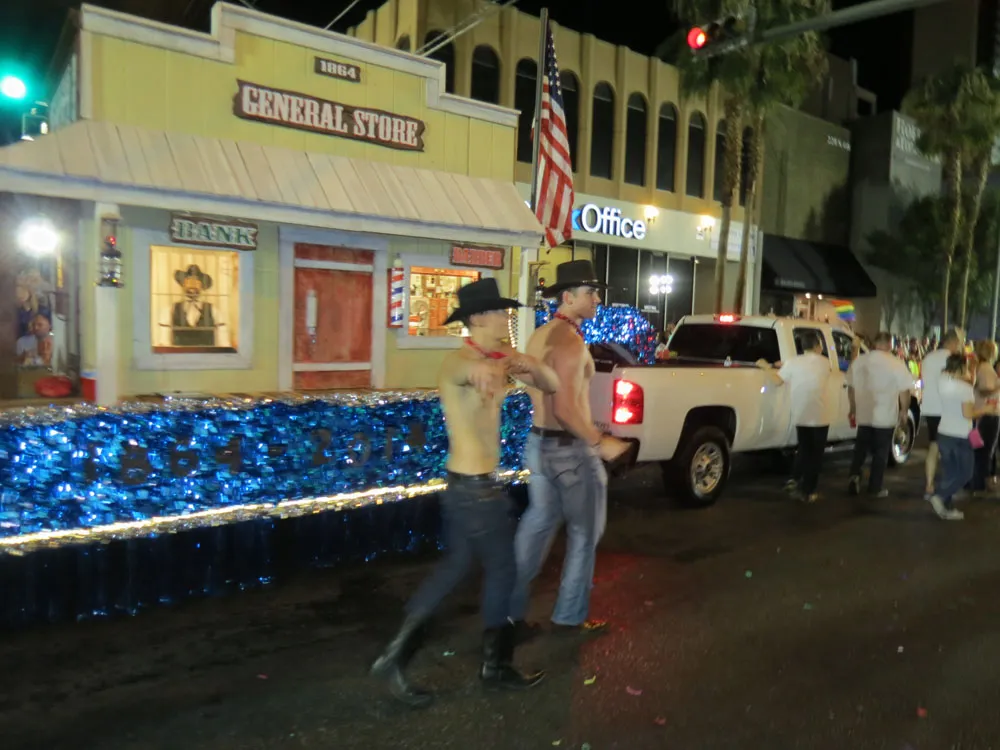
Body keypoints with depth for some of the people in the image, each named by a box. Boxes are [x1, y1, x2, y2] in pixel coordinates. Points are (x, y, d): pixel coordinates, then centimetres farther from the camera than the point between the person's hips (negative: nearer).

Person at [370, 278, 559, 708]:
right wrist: (480, 369, -71)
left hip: (474, 485, 9)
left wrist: (529, 365, -14)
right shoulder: (458, 362, -20)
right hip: (474, 487, -9)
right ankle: (495, 666, 27)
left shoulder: (500, 361, 8)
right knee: (502, 570, 7)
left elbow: (551, 386, 8)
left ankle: (396, 654, 23)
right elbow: (465, 370, -46)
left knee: (455, 566, 17)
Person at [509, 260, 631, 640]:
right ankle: (570, 616, 21)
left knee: (536, 528, 15)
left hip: (539, 443, 9)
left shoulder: (539, 336, 11)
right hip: (569, 448, -9)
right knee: (584, 533, 9)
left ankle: (511, 614, 19)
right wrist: (599, 442, -17)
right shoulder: (570, 342, -20)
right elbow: (565, 409, -27)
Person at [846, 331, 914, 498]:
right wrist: (904, 411, 5)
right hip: (886, 416, -3)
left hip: (864, 415, 3)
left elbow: (851, 387, 8)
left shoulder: (858, 361, 1)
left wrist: (853, 408, 20)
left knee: (861, 448, 17)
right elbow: (904, 391, -8)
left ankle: (854, 475, -3)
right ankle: (875, 488, 13)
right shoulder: (896, 364, -10)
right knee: (881, 452, 8)